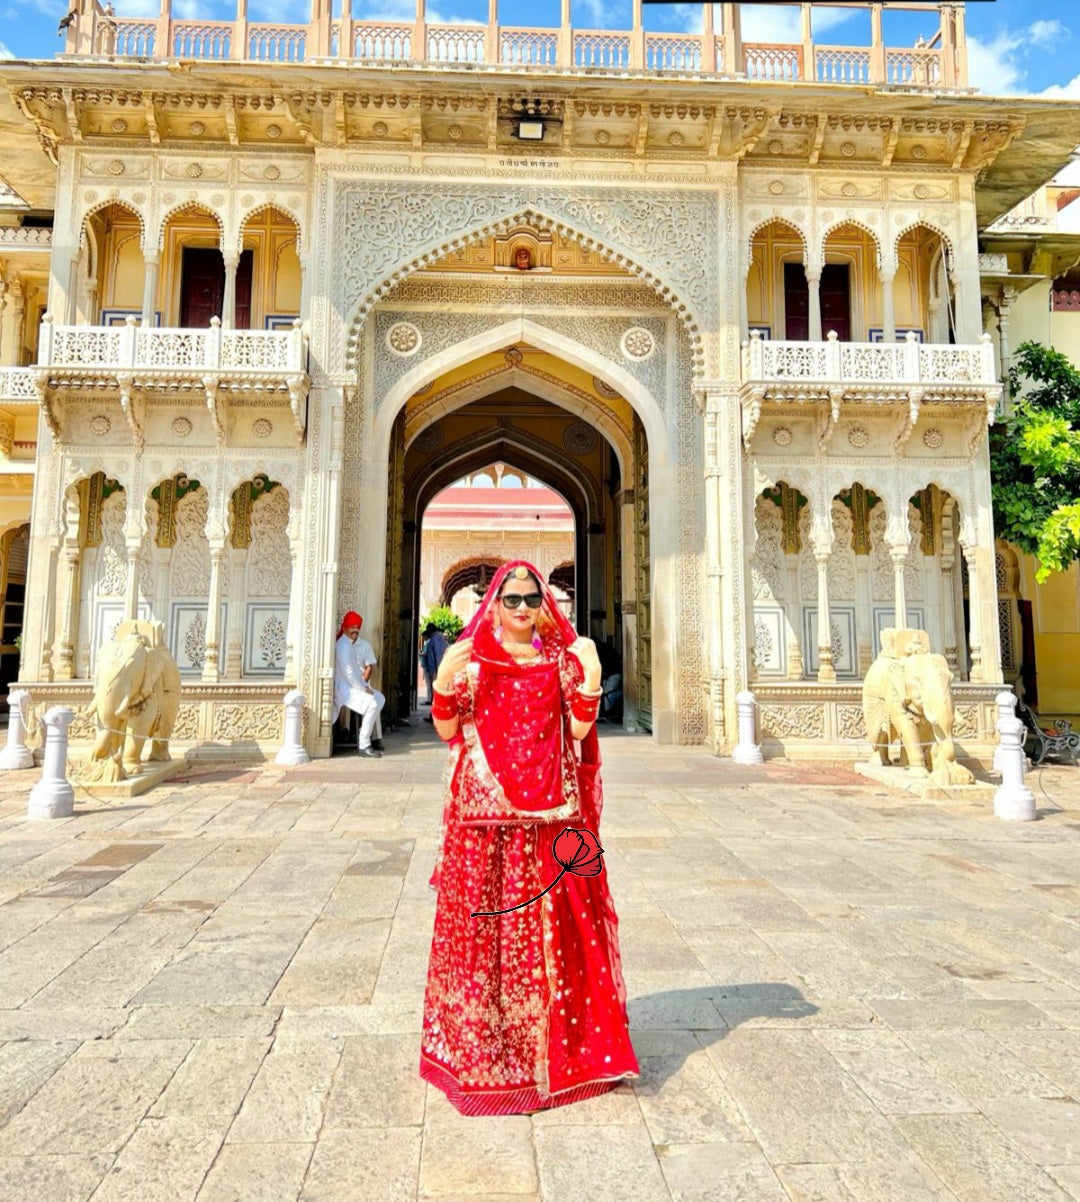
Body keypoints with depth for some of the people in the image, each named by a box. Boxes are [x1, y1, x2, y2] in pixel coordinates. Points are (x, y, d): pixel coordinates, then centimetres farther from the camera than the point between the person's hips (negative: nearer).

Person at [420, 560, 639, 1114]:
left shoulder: (561, 657, 6)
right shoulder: (470, 656, 3)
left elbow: (578, 731, 1)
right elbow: (448, 730, 0)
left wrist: (590, 682, -11)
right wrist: (444, 684, -16)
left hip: (550, 811, 2)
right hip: (486, 810, -1)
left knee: (553, 921, 8)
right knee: (484, 918, 4)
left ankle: (559, 1040, 27)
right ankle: (482, 1045, 23)